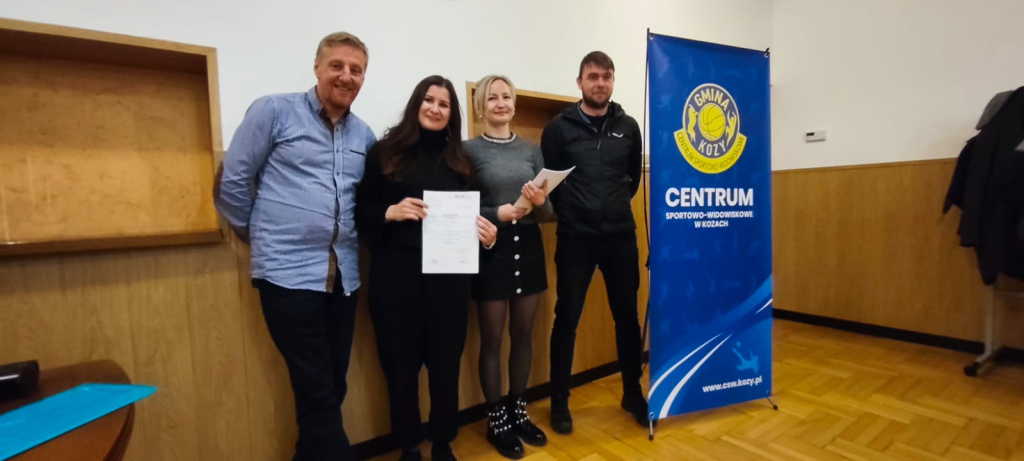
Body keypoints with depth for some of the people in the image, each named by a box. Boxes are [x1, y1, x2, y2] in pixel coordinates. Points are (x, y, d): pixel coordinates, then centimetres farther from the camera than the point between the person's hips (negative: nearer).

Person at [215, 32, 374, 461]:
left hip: (343, 275, 6)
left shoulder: (364, 135, 11)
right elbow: (233, 180, -2)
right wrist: (259, 236, 4)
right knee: (317, 392, 0)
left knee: (332, 388, 16)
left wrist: (350, 243, 7)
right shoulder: (273, 110, -4)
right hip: (289, 272, -5)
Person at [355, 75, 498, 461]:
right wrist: (390, 212, -18)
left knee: (446, 359, 10)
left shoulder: (459, 160, 11)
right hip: (396, 272, -2)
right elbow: (360, 212, 1)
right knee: (401, 361, 9)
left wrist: (486, 233, -7)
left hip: (449, 272, 2)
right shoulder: (385, 152, 2)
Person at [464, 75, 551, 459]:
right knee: (492, 338, 7)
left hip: (528, 246, 4)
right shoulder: (469, 150, -2)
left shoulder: (531, 150, 9)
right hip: (491, 249, -4)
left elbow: (549, 208, 8)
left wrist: (540, 202, -14)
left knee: (523, 334, 14)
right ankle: (496, 419, 25)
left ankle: (518, 412, 32)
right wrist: (496, 215, -21)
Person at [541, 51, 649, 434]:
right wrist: (567, 211, -1)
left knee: (627, 316, 11)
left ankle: (633, 393, 30)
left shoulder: (628, 127, 8)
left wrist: (616, 204, 10)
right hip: (576, 238, -3)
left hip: (621, 237, 3)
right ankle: (559, 401, 20)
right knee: (566, 319, 3)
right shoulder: (560, 127, -1)